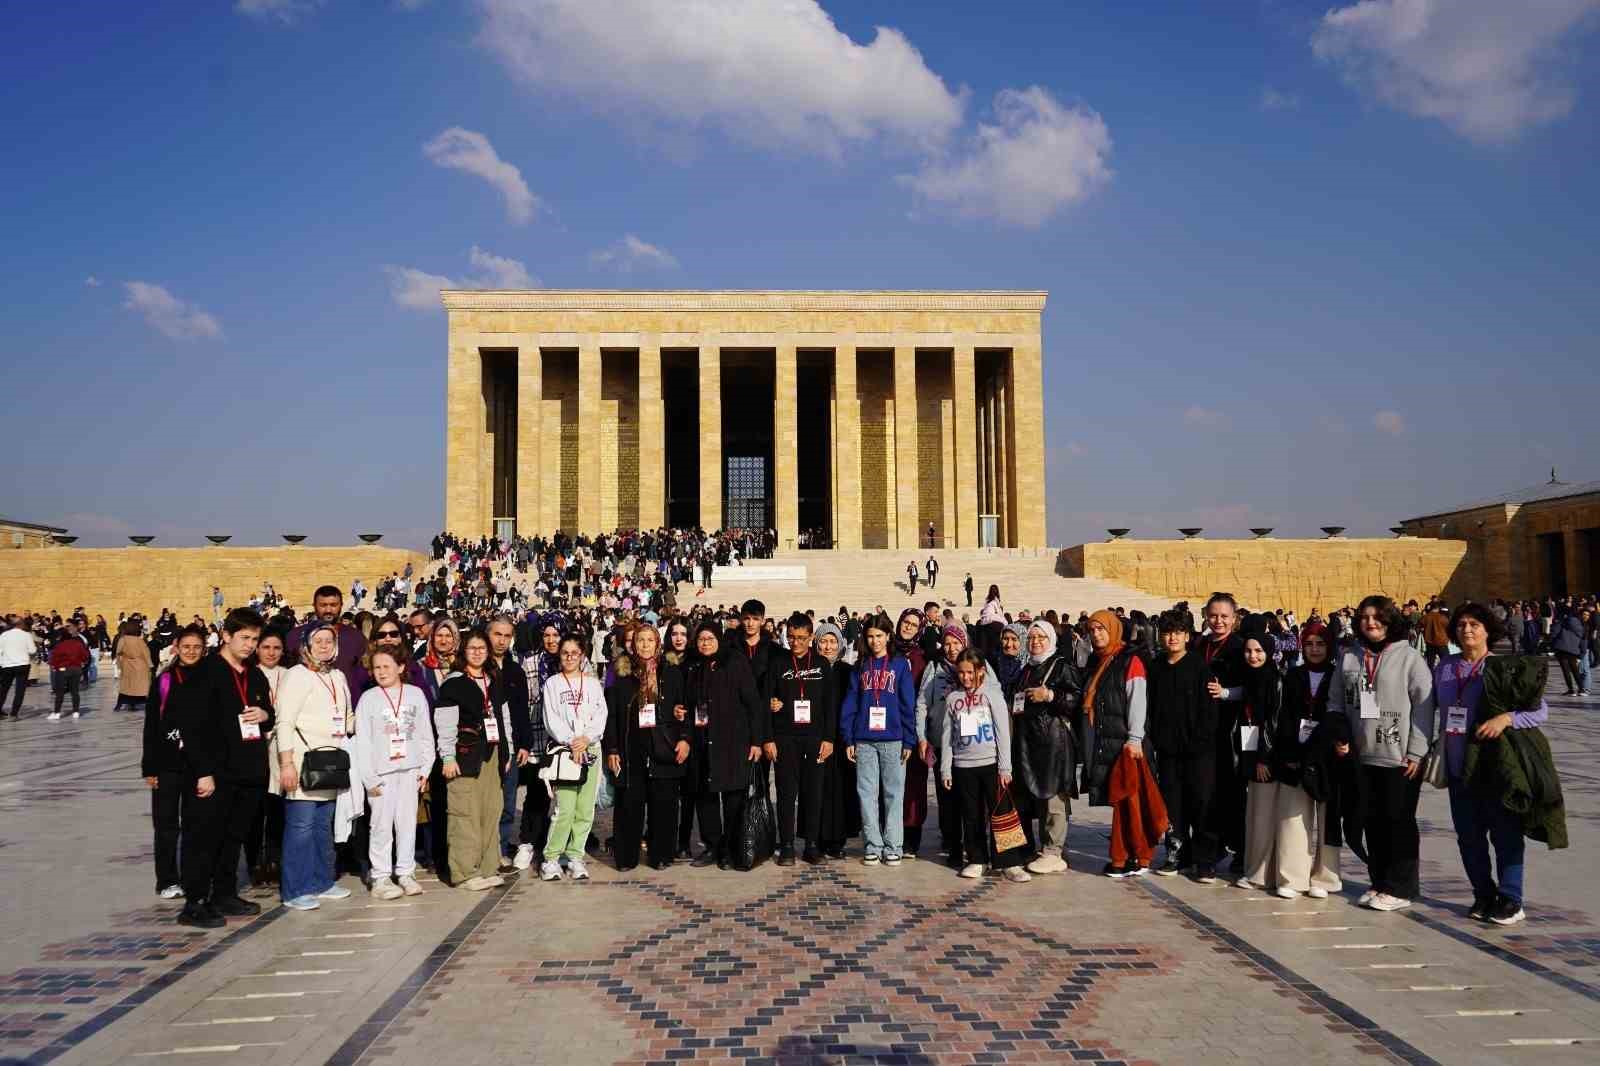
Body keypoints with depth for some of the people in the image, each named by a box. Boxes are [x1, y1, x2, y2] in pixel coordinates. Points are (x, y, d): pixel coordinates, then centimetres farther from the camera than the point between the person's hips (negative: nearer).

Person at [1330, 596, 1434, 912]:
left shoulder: (1409, 657, -5)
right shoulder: (1349, 659, 7)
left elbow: (1423, 706, -9)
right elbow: (1337, 703, 11)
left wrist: (1416, 753, -12)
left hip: (1400, 757, -4)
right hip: (1363, 756, 5)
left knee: (1399, 821, 3)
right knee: (1372, 821, 11)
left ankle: (1399, 889, 13)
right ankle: (1379, 883, 24)